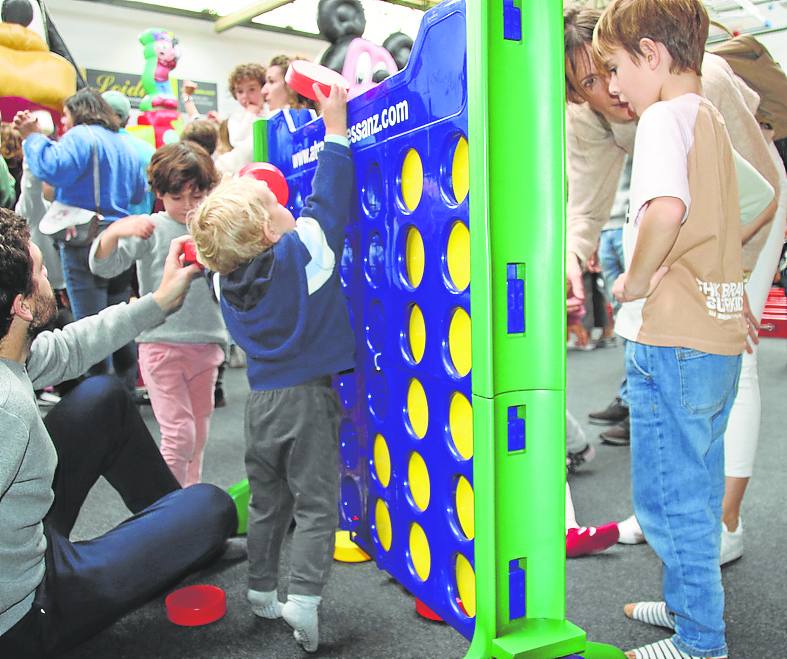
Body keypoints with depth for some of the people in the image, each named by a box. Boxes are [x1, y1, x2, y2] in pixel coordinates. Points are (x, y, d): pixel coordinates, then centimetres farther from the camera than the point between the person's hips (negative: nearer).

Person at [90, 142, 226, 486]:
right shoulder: (151, 229, -7)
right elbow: (102, 265, -14)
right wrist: (114, 230, -33)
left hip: (206, 344, 4)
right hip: (162, 344, -4)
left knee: (198, 434, 17)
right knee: (179, 434, -7)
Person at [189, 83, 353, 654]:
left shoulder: (230, 277, 0)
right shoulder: (302, 252, -16)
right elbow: (329, 201, -11)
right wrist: (336, 131, -5)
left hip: (262, 400, 6)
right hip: (309, 398, -5)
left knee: (267, 504, 19)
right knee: (317, 504, 3)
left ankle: (262, 590, 28)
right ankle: (303, 595, -6)